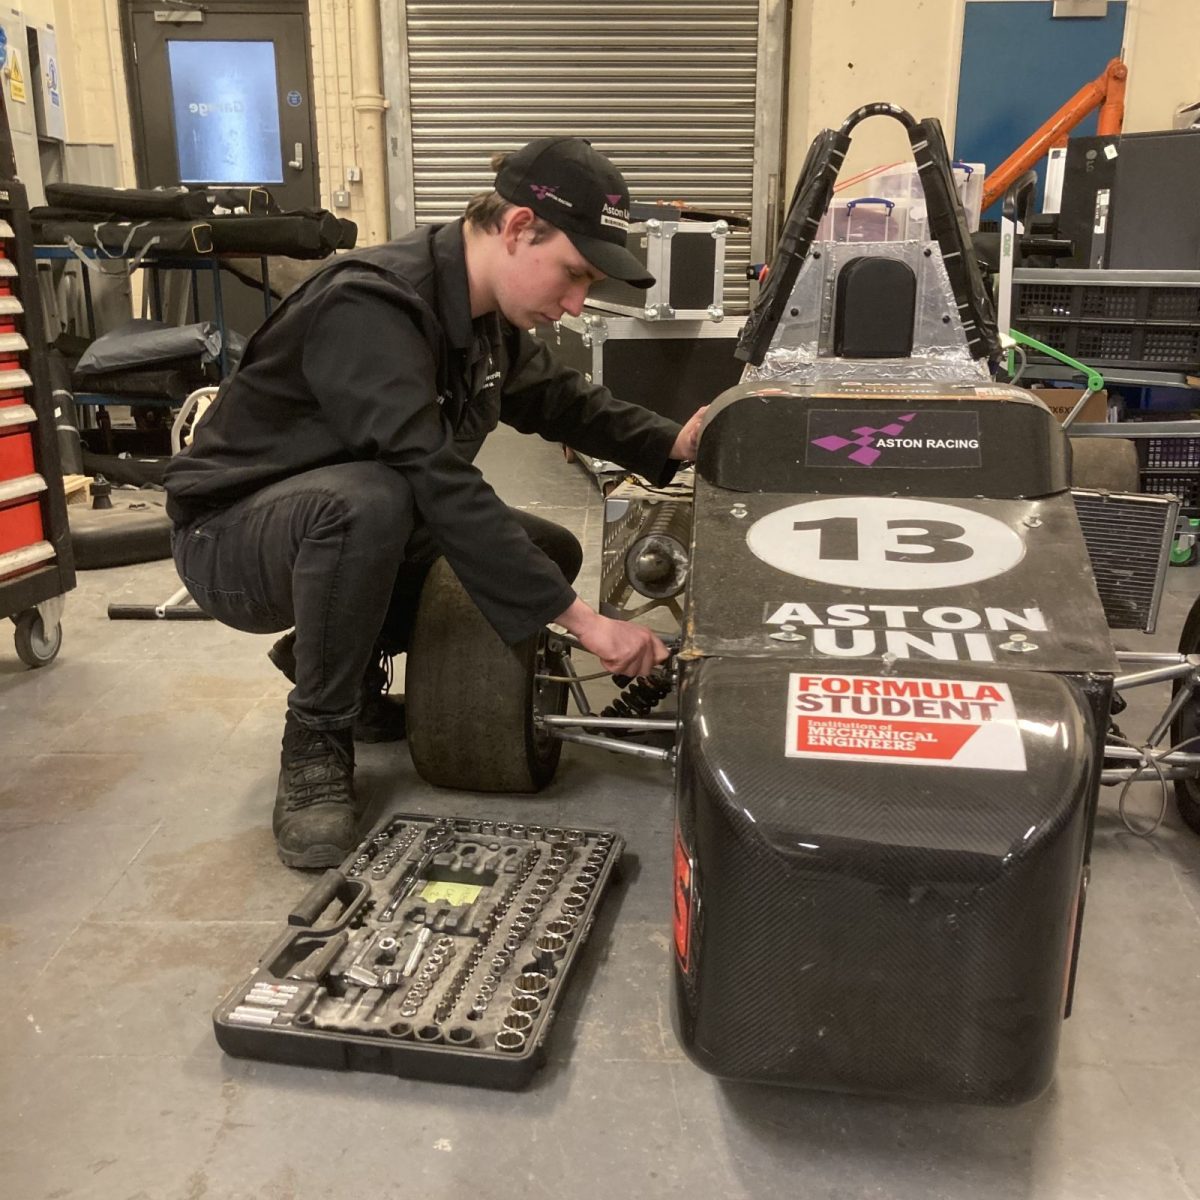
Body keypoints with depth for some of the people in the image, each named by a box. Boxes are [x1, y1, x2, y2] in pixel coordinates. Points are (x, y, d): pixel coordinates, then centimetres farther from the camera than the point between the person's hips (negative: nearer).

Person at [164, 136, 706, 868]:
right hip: (234, 536, -8)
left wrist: (674, 443, -9)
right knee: (368, 501, -40)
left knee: (550, 554, 3)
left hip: (344, 526, 8)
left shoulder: (491, 313, -5)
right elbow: (442, 485, -39)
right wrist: (582, 620, -38)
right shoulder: (370, 309, -31)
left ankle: (340, 663, 13)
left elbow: (563, 400, 8)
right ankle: (316, 745, -17)